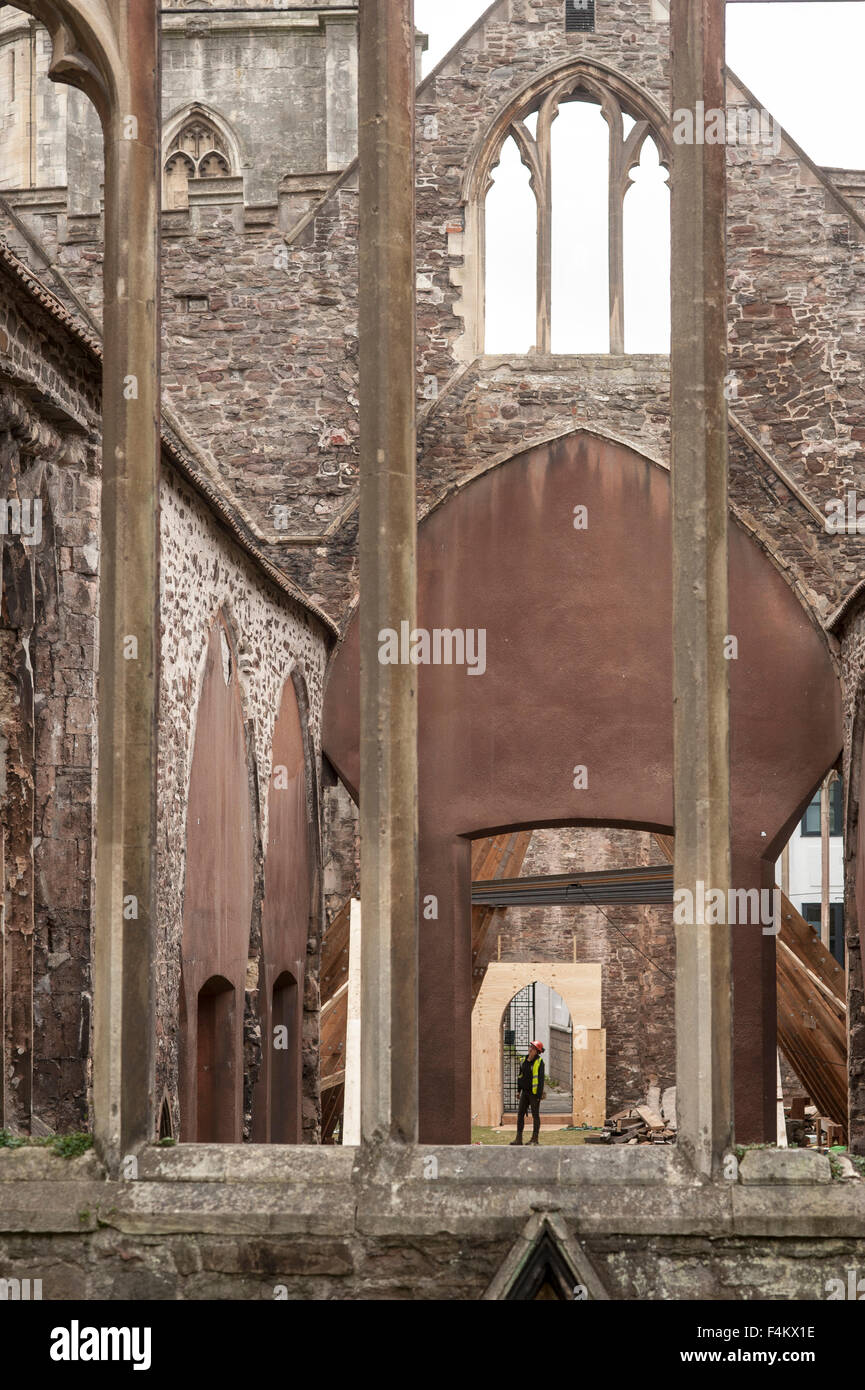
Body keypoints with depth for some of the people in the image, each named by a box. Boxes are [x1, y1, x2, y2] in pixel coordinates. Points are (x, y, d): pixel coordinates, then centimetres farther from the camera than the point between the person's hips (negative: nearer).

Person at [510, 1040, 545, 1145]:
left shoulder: (539, 1062, -11)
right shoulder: (525, 1061, 8)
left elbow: (541, 1078, -14)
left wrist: (539, 1094, -18)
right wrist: (519, 1090, 16)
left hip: (534, 1092, -7)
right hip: (525, 1092, 7)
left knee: (535, 1115, 2)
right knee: (520, 1114, 3)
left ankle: (534, 1139, 8)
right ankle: (519, 1138, 6)